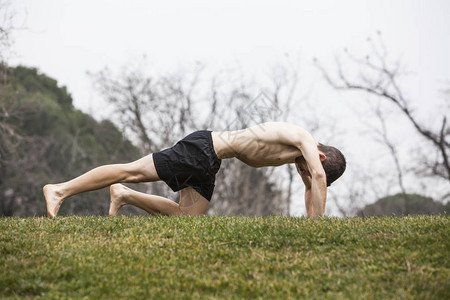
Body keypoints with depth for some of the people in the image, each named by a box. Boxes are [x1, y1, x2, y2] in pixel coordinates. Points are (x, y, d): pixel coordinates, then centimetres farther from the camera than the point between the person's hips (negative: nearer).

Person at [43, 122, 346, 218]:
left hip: (208, 165, 9)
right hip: (205, 148, -9)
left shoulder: (301, 154, 13)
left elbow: (311, 185, 27)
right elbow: (319, 175, -26)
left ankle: (125, 196, 14)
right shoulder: (306, 141, -14)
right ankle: (60, 190, -7)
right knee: (134, 171, -10)